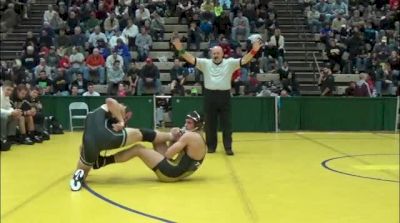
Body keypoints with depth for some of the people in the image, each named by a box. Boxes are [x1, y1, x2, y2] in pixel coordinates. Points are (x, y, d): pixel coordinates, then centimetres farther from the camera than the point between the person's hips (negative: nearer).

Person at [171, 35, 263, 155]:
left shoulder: (230, 63, 4)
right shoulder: (205, 63, 6)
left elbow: (244, 60, -6)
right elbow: (191, 59, -3)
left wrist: (254, 51, -22)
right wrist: (181, 50, -18)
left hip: (224, 96, -1)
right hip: (210, 96, 1)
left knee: (226, 123, 3)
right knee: (210, 123, 8)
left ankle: (228, 147, 10)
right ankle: (211, 146, 21)